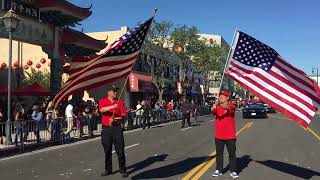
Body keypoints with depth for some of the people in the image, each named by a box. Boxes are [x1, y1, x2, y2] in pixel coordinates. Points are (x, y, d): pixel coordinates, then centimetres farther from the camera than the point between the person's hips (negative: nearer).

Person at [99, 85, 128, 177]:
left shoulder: (120, 102, 7)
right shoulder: (102, 101, 4)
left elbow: (124, 115, 2)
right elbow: (102, 110, -17)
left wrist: (115, 119, -14)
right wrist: (112, 106, -32)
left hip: (117, 128, 0)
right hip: (106, 128, 1)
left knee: (120, 150, -2)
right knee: (107, 150, 9)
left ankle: (123, 170, 6)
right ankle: (108, 169, 23)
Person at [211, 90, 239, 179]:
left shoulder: (231, 106, -6)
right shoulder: (217, 106, 4)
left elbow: (228, 108, -29)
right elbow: (214, 112, -17)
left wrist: (221, 104, -51)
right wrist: (213, 108, -42)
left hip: (230, 135, -3)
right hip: (219, 135, 3)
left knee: (232, 153, 5)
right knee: (219, 153, 11)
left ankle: (233, 171, 16)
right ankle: (218, 170, 21)